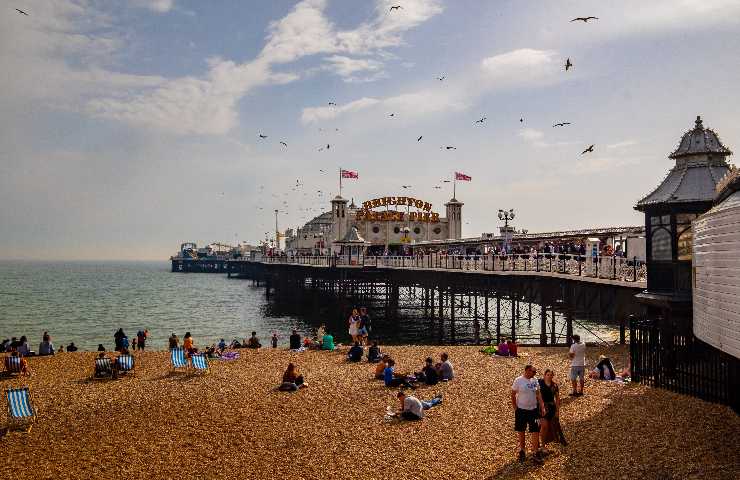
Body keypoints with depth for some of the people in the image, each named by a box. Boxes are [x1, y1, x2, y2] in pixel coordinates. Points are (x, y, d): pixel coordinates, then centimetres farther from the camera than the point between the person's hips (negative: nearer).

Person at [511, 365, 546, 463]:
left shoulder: (534, 380, 2)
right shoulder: (518, 380, -12)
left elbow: (538, 394, 8)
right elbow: (513, 395, -6)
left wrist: (542, 407, 3)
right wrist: (515, 408, -6)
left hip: (534, 409, 3)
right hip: (521, 410, -3)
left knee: (535, 430, -1)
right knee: (521, 431, 10)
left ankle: (535, 452, 9)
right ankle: (522, 450, 27)